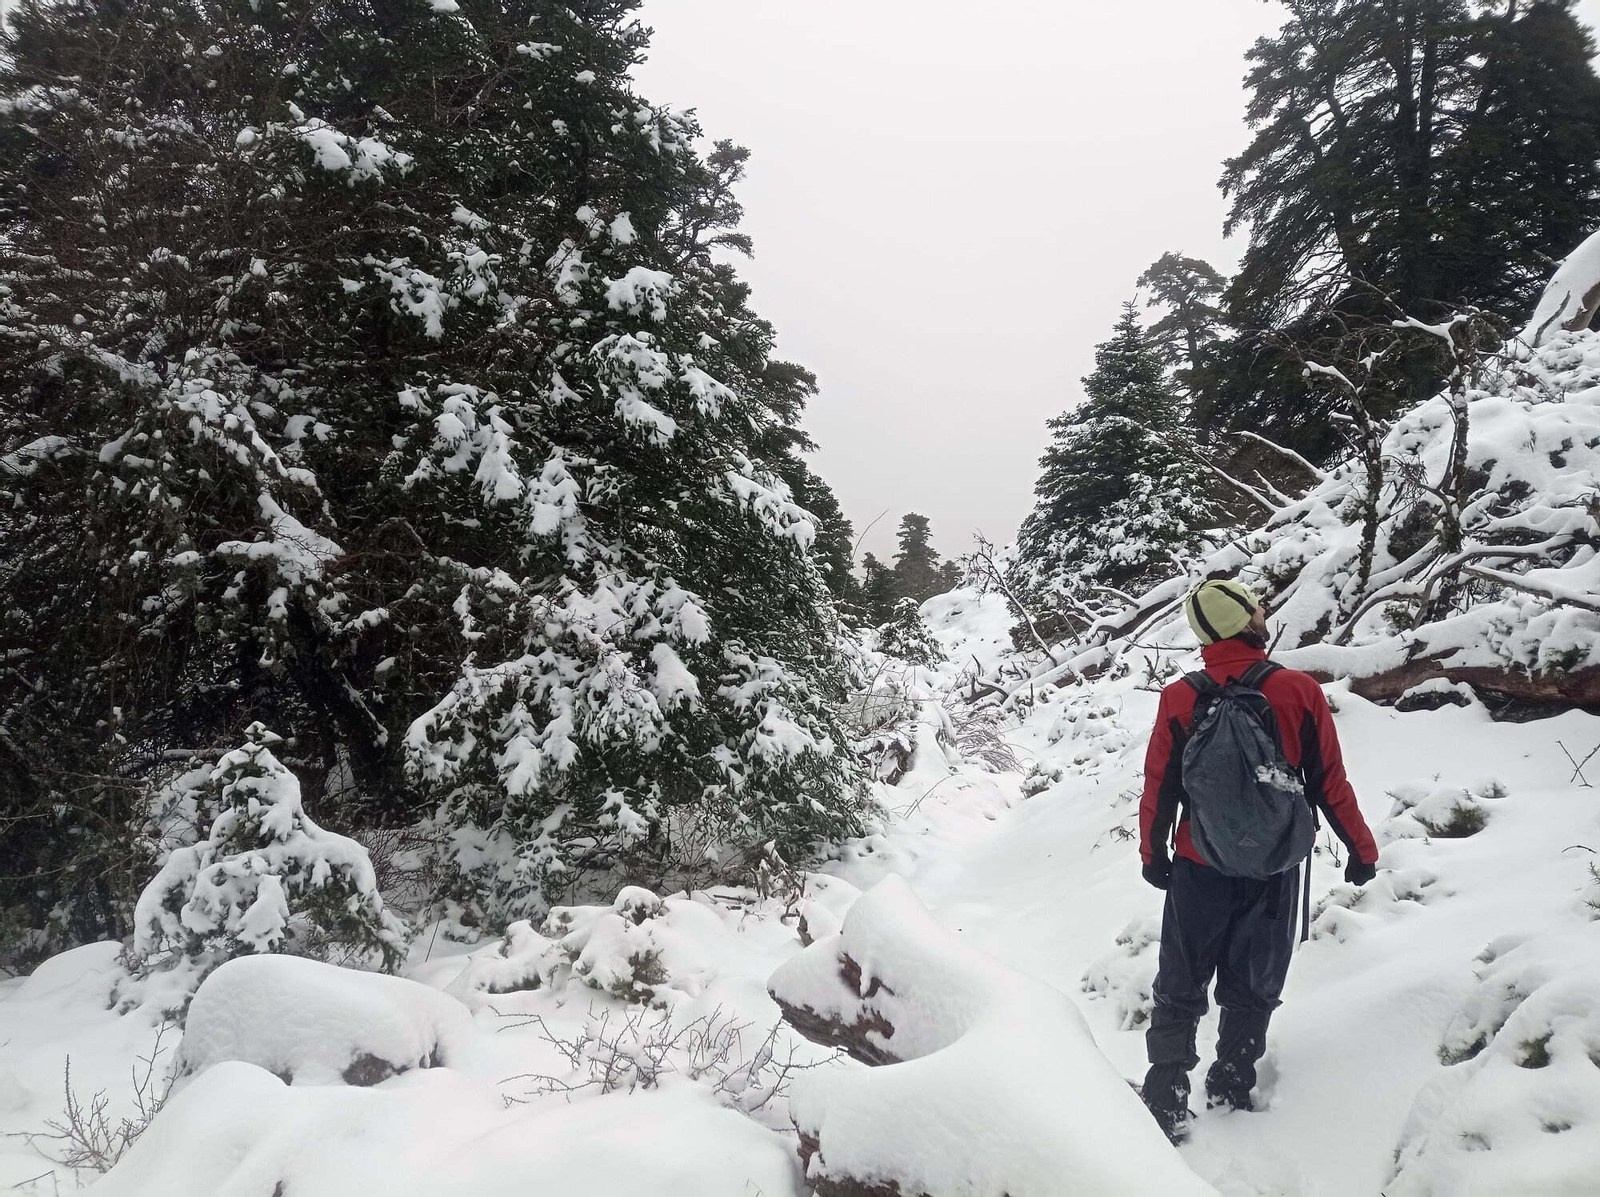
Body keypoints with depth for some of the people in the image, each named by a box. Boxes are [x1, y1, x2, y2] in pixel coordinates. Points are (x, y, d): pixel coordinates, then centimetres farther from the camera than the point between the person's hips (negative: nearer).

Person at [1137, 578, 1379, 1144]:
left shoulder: (1179, 699, -12)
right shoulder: (1299, 692, -13)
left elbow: (1159, 788, -4)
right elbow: (1330, 784, -7)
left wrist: (1153, 855, 11)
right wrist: (1361, 851, 8)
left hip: (1199, 869, 0)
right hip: (1275, 871, 0)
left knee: (1180, 989, 14)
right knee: (1252, 987, 21)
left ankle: (1166, 1100, 13)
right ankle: (1232, 1087, 31)